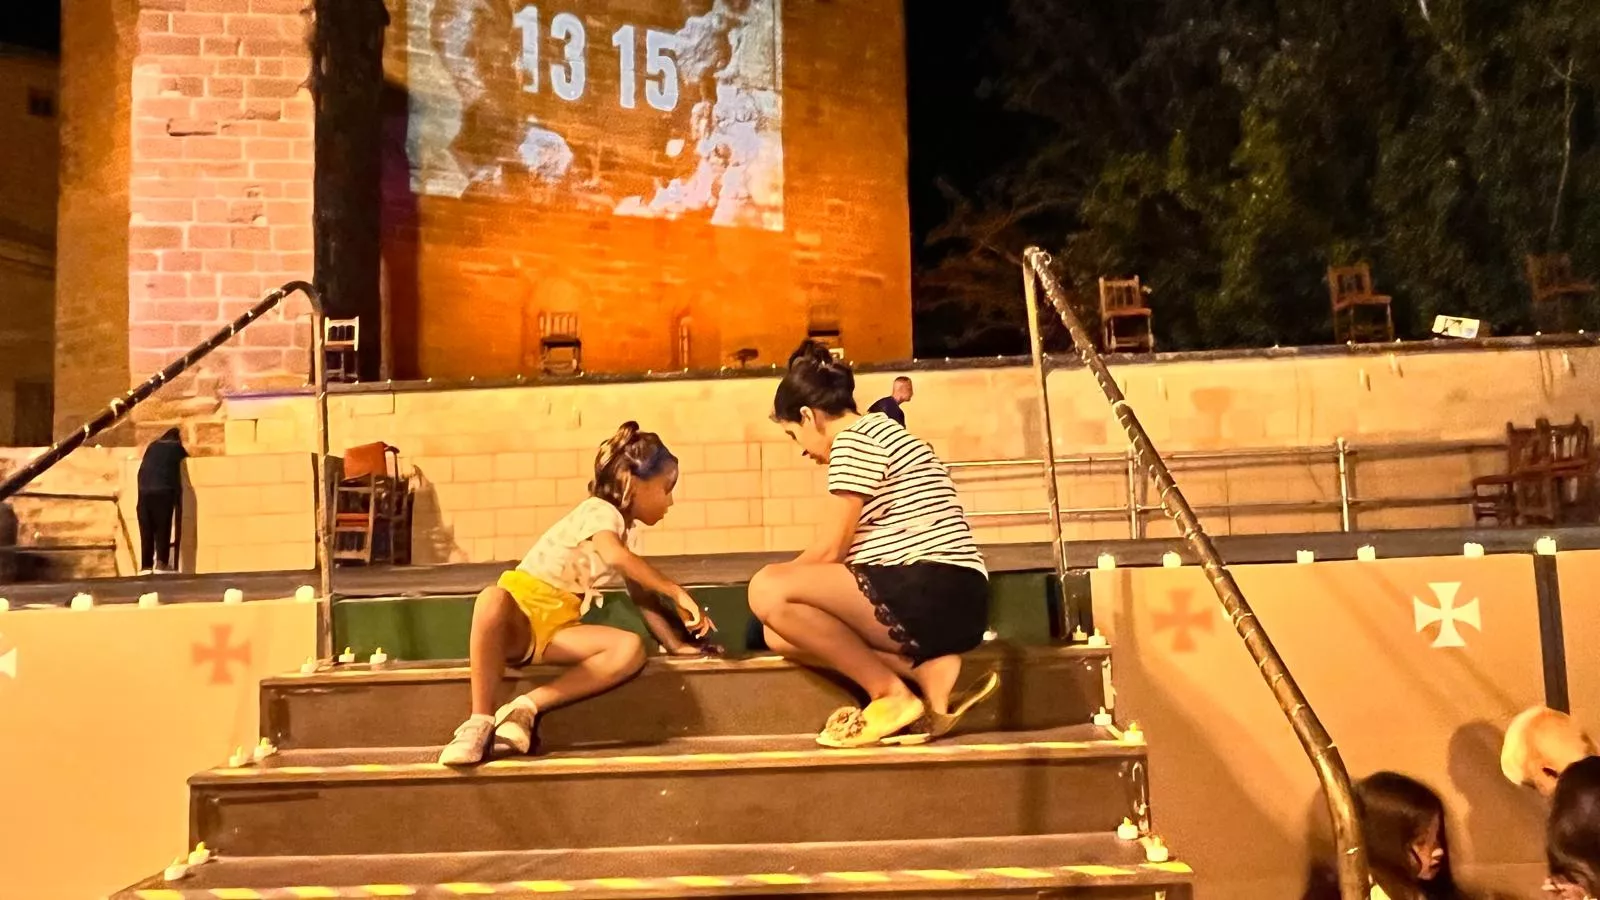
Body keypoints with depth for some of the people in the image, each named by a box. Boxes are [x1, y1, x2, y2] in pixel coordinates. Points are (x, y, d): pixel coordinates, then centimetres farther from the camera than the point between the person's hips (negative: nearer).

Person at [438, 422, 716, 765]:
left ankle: (526, 707, -23)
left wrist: (675, 643, 6)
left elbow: (643, 598, 17)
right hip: (521, 608, -7)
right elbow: (616, 556, -31)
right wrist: (676, 593, -28)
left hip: (560, 628, 7)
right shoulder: (599, 511, -11)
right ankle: (479, 720, -34)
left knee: (630, 647, -22)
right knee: (492, 600, -44)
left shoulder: (629, 533, 15)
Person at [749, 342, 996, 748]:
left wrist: (778, 587, 11)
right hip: (945, 603, 11)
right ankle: (930, 670, -5)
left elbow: (827, 552, -7)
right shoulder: (879, 434, 24)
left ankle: (890, 693, -9)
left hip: (935, 595, -11)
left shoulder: (854, 439, -6)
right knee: (782, 634, 8)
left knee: (767, 590, -17)